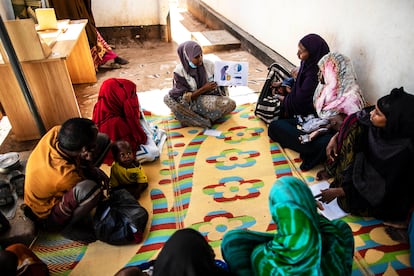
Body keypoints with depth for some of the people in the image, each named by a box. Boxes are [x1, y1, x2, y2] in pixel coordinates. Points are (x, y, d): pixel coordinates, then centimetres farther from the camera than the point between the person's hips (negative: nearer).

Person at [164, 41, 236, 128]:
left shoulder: (209, 65, -6)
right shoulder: (180, 71, -11)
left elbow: (220, 84, 3)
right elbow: (184, 98, -13)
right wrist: (204, 89, -22)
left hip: (211, 100, 1)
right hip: (191, 103, -1)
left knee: (231, 104, -28)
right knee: (168, 98, -26)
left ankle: (190, 118, -23)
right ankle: (206, 122, -29)